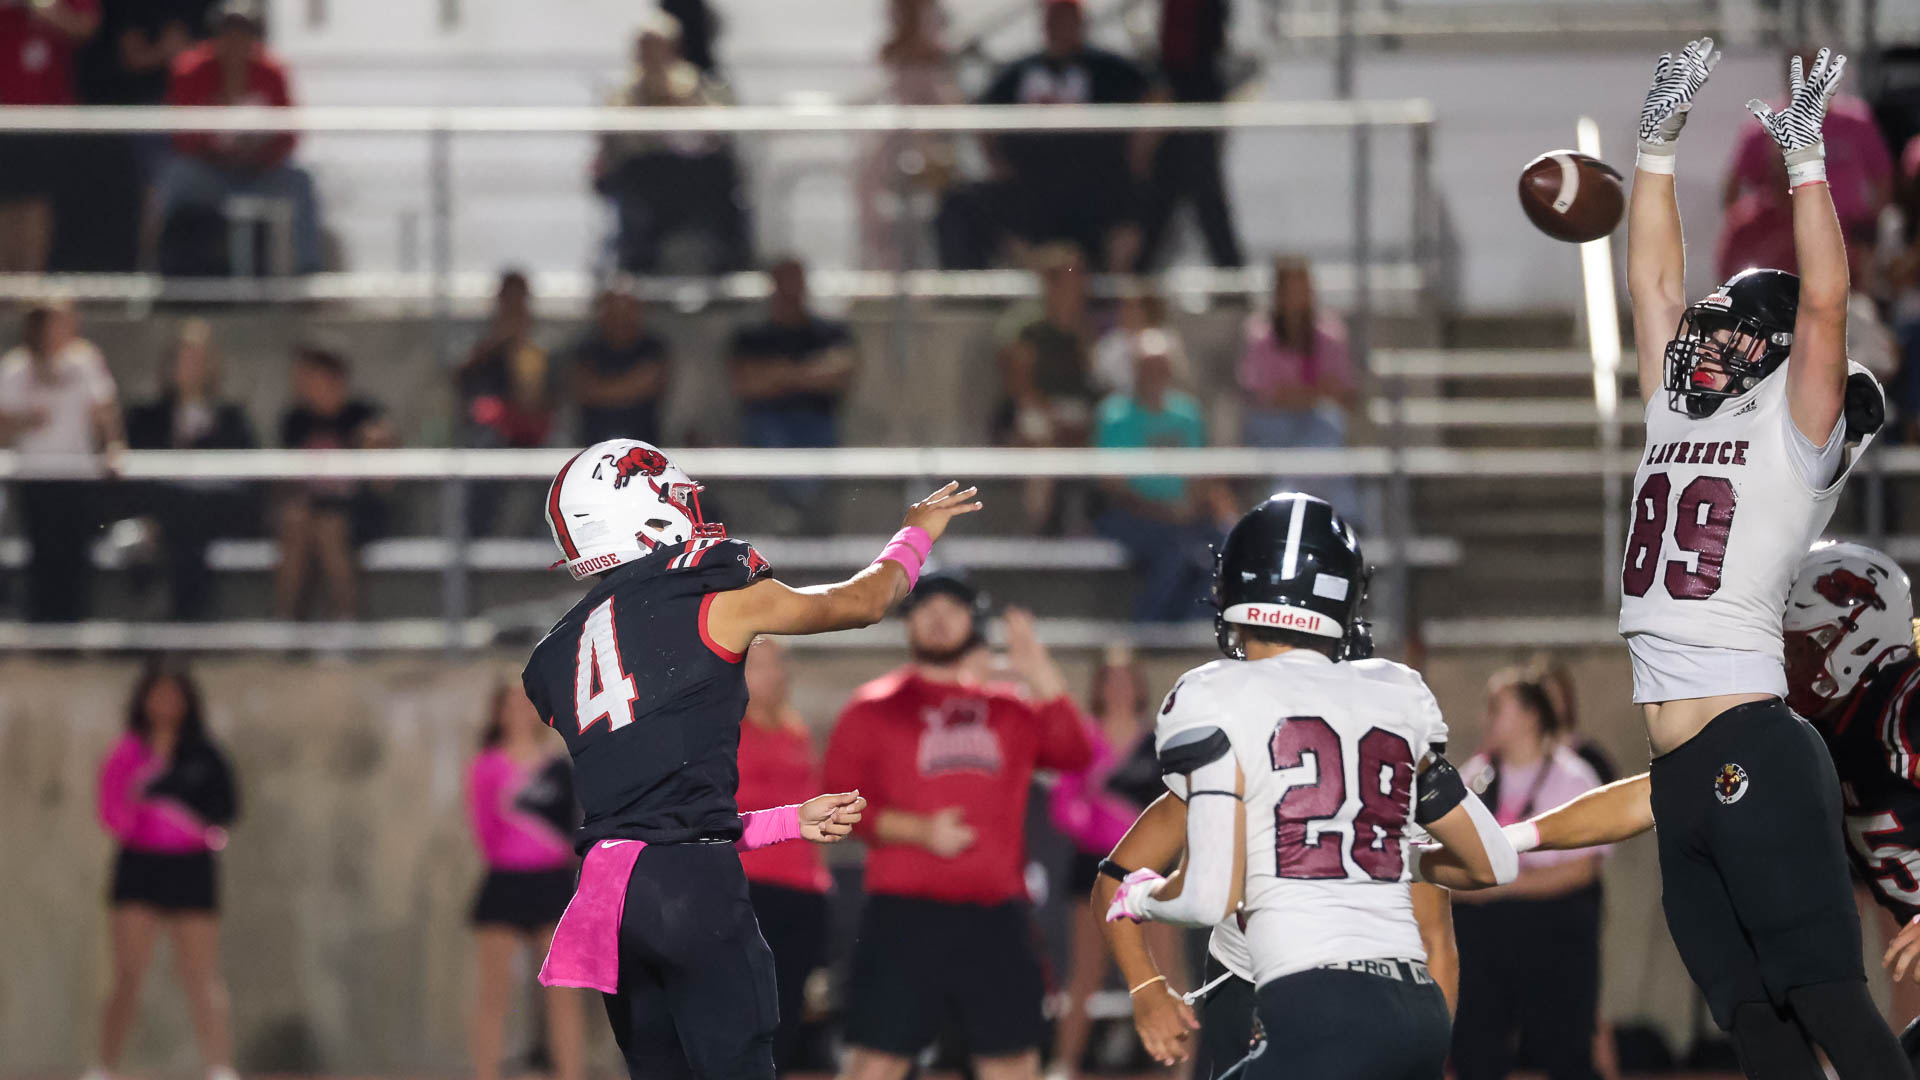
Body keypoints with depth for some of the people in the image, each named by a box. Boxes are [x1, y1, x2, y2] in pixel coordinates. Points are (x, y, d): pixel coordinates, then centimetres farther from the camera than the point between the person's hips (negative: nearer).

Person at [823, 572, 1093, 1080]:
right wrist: (918, 830, -16)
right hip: (904, 916, -4)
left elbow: (1074, 754, 2)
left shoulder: (1010, 712, 16)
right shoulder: (873, 708, 6)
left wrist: (1042, 675, -6)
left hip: (995, 919, 4)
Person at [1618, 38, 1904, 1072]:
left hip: (1754, 752, -8)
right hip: (1681, 775, 8)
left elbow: (1823, 302, -11)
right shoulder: (1676, 424, 19)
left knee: (1826, 996, -14)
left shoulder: (1793, 439, 1)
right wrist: (1656, 148, 17)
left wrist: (1805, 158, -13)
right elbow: (1654, 283, 22)